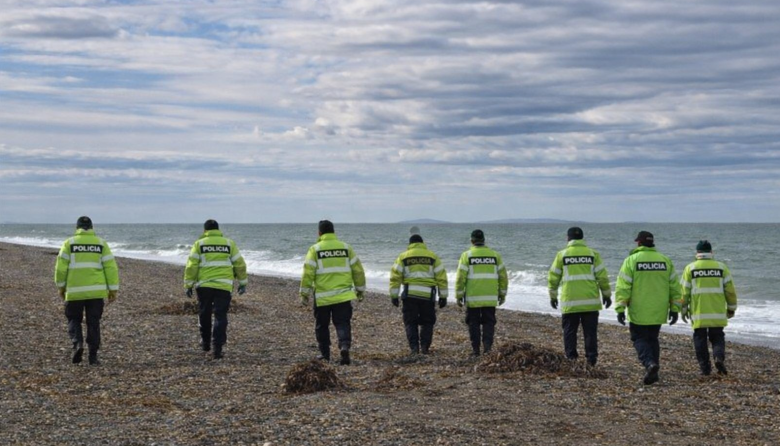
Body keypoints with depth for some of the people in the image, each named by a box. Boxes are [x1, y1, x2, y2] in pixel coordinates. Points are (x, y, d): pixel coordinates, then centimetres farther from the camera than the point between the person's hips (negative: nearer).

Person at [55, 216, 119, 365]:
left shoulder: (69, 243, 2)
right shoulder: (101, 243, 6)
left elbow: (61, 267, -3)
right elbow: (111, 267, 1)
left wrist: (61, 286, 10)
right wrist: (113, 289, 5)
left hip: (74, 291, -1)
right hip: (96, 291, 1)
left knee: (74, 320, 14)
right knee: (93, 323, 9)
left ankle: (77, 344, -10)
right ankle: (93, 356, 6)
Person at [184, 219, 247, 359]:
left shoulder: (199, 243, 4)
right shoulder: (229, 243, 8)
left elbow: (191, 266, -2)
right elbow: (240, 265, 8)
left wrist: (188, 285, 3)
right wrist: (243, 282, 18)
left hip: (204, 285, 0)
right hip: (224, 286, 0)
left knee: (204, 315, 17)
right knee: (220, 316, -1)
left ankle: (205, 342, 30)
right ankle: (217, 348, -9)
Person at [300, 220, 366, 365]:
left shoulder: (315, 249, -3)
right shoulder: (346, 248, 6)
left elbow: (308, 273, -7)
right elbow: (358, 271, 9)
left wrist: (304, 294, 1)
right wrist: (360, 290, 19)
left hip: (322, 297, -1)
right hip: (343, 296, 2)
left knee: (321, 326, 13)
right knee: (343, 324, 3)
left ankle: (325, 355, 18)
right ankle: (345, 347, -21)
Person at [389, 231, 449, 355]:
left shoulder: (403, 257, 8)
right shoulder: (432, 257, 9)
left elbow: (395, 277, 2)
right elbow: (441, 277, 7)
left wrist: (394, 295, 5)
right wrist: (443, 296, 11)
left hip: (409, 294, -1)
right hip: (428, 295, 1)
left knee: (411, 322, 8)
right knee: (427, 322, 13)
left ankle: (414, 347, -2)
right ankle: (425, 347, 4)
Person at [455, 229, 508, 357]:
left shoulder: (467, 255, -3)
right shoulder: (495, 255, 5)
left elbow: (460, 278, -7)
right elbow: (503, 277, 7)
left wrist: (458, 296, 0)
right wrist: (502, 294, 16)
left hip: (472, 298, -2)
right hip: (490, 298, 2)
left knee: (474, 323, 8)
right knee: (488, 323, 9)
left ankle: (475, 350, 9)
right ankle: (487, 347, -4)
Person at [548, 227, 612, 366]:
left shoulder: (562, 255, 1)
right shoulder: (593, 254, 3)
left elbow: (553, 277, 4)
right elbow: (602, 276, 1)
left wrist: (553, 296, 16)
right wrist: (607, 294, 11)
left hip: (569, 302, -1)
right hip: (590, 301, 1)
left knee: (570, 331, 9)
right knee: (590, 331, 7)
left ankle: (571, 358, 7)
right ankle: (591, 358, 4)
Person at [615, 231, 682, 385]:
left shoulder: (631, 260, -6)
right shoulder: (665, 261, 6)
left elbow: (623, 287, -10)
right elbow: (674, 287, 8)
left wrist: (620, 309, -7)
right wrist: (674, 309, 13)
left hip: (638, 312, -4)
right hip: (658, 312, 4)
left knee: (639, 339, 5)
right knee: (652, 339, 16)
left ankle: (649, 363, -20)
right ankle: (653, 372, 14)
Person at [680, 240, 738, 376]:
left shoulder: (690, 268, 0)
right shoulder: (721, 267, 4)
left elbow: (684, 292, -1)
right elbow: (730, 290, 4)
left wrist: (684, 309, 9)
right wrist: (731, 308, 14)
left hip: (698, 313, -1)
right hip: (717, 313, 1)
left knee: (700, 339, 9)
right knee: (717, 337, 12)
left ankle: (705, 367, 7)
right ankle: (719, 357, -13)